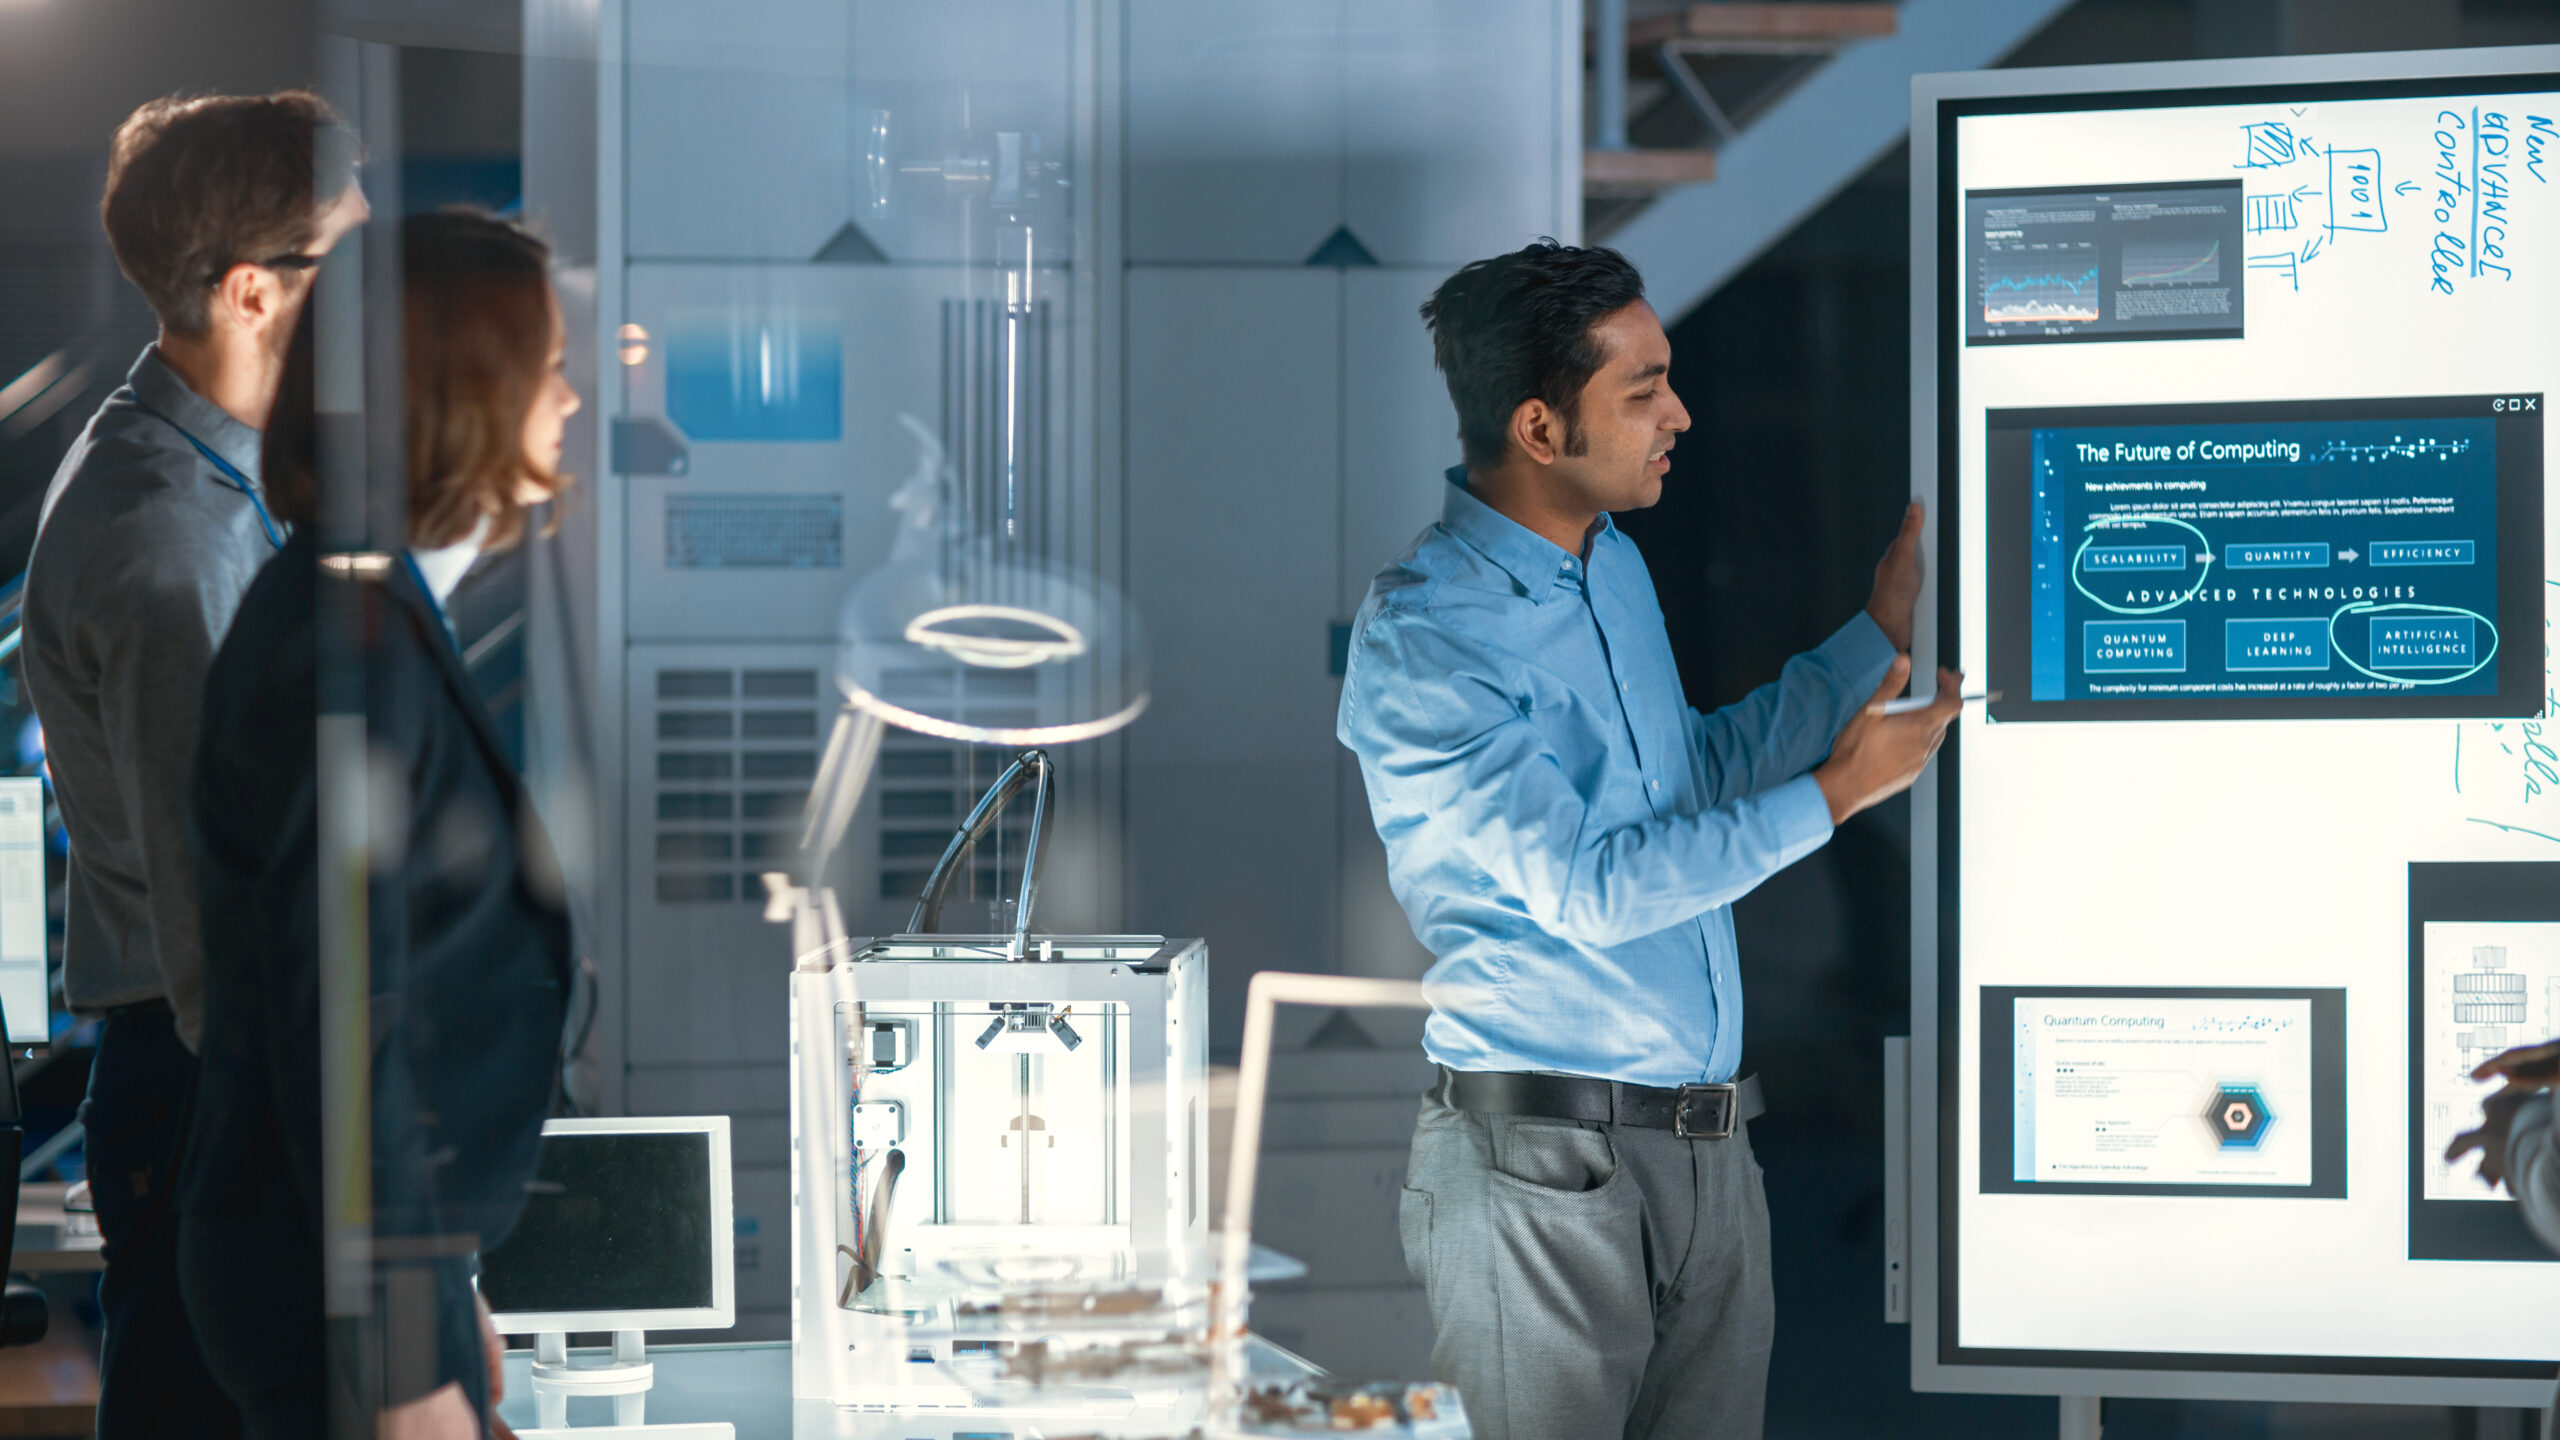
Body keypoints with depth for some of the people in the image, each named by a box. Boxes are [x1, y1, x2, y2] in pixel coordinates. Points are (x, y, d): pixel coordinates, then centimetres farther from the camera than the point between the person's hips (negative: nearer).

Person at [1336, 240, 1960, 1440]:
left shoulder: (1616, 566, 13)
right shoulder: (1422, 636, -15)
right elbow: (1584, 886, -18)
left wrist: (1878, 639, 24)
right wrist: (1835, 793, -12)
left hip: (1707, 1148, 8)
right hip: (1542, 1161, -8)